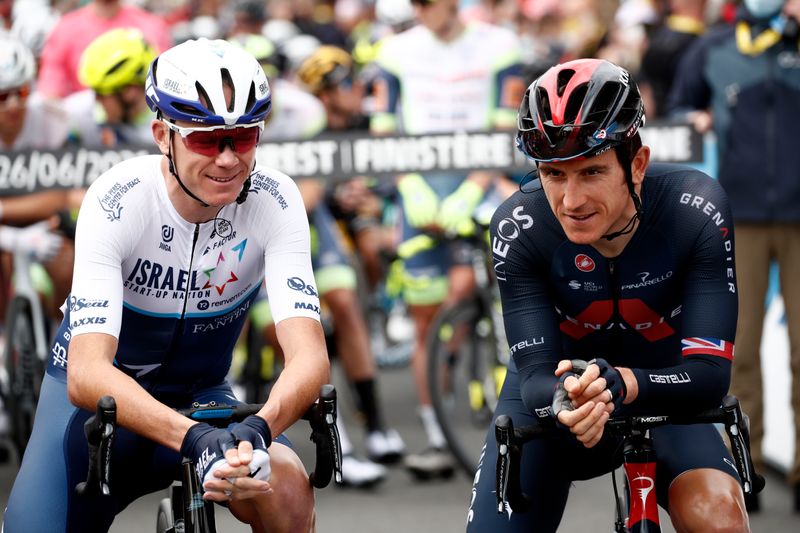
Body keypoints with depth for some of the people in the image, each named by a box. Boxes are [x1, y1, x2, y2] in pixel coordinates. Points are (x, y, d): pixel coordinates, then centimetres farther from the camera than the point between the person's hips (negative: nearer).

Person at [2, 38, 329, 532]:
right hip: (102, 399, -1)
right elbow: (86, 374, -37)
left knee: (287, 491, -29)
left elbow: (310, 355, -29)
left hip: (200, 398, 1)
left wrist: (257, 427, -51)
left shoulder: (275, 200, -20)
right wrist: (192, 437, -54)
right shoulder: (117, 201, -27)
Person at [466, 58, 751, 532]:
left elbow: (709, 373, -29)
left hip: (658, 387, -1)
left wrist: (619, 384, -49)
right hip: (553, 388, 1)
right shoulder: (519, 227, -24)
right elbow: (536, 375, -24)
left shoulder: (695, 210, -26)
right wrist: (567, 402, -49)